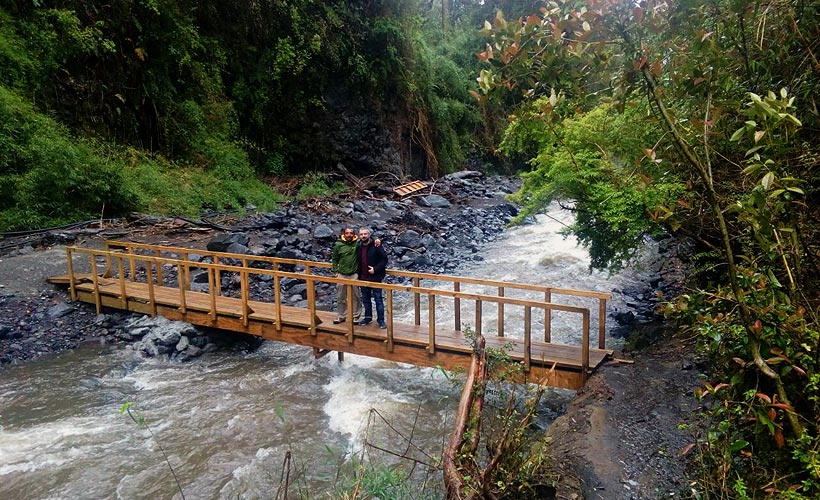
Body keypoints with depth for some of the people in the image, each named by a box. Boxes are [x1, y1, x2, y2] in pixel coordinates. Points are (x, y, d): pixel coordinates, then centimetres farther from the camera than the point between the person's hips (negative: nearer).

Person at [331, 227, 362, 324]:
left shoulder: (358, 243, -5)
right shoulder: (338, 245, -1)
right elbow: (334, 259, 8)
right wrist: (336, 271, 3)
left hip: (354, 275, -1)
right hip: (341, 275, 1)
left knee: (356, 297, 6)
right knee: (341, 297, 11)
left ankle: (356, 316, 21)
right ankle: (342, 316, 26)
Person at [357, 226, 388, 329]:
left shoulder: (376, 246, -11)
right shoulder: (359, 247, 6)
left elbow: (384, 259, -12)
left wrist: (375, 269, -18)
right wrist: (359, 275, 9)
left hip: (375, 278, -5)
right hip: (363, 278, 6)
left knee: (378, 299, 0)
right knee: (365, 299, 16)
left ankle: (381, 320, 7)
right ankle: (368, 317, 31)